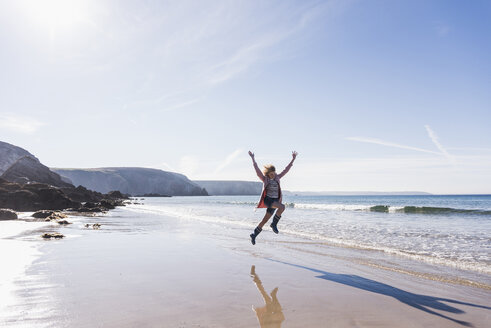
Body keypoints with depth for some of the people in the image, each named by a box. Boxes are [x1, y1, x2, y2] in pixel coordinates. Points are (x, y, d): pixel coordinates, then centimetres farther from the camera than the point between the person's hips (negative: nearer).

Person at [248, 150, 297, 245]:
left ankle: (254, 235, 17)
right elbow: (257, 169, -7)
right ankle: (274, 224, -15)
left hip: (275, 201, 5)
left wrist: (293, 159, 10)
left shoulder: (277, 178, 11)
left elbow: (286, 169, 13)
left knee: (265, 220, 5)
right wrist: (253, 158, -11)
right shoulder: (264, 179, 0)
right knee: (282, 207, -29)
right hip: (268, 199, -5)